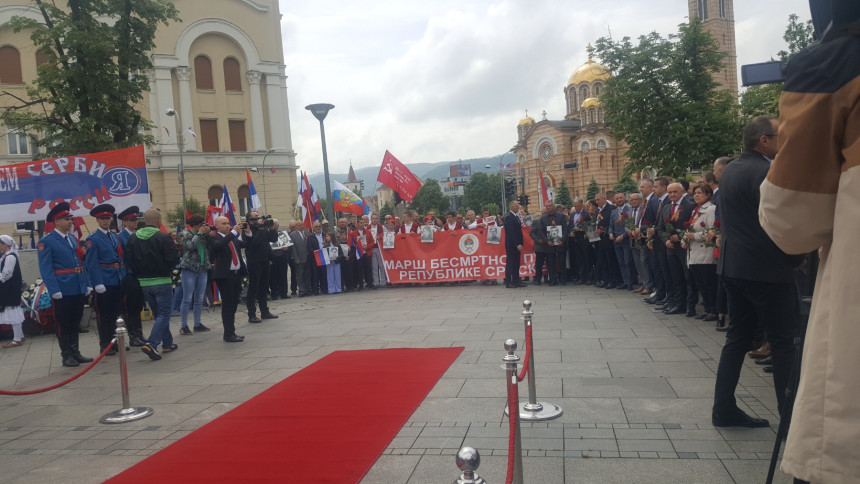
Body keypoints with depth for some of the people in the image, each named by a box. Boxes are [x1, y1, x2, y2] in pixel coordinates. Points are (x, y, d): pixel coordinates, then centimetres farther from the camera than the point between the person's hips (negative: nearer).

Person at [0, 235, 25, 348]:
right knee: (13, 312, 15)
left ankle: (17, 339, 1)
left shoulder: (10, 257, -17)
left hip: (10, 290, -9)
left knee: (12, 312, -4)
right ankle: (19, 336, 23)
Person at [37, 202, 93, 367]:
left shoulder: (73, 239, 14)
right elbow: (46, 269, -12)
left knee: (75, 322, 13)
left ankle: (75, 352, 23)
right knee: (63, 324, 4)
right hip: (62, 291, -6)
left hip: (78, 290, 6)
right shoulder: (46, 242, -6)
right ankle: (66, 355, 13)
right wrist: (55, 291, -18)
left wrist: (87, 284, 9)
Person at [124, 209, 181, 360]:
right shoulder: (163, 238, -14)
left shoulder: (134, 238, 2)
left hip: (144, 283, 6)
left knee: (159, 313, 18)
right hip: (161, 281, -6)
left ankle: (167, 343, 24)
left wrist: (139, 272, 16)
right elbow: (174, 259, -17)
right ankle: (152, 344, -15)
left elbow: (127, 259, 4)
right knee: (164, 314, 1)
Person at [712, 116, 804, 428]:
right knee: (784, 342, 3)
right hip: (766, 269, -9)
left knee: (738, 336, 12)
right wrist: (795, 258, -5)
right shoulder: (765, 172, -16)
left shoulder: (731, 170, 12)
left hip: (735, 266, 9)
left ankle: (724, 408, 14)